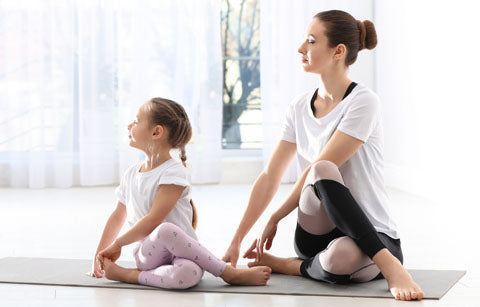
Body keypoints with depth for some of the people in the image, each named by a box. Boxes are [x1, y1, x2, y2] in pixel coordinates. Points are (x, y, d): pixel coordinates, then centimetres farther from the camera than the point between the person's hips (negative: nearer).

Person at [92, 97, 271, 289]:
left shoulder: (173, 173, -8)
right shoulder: (131, 174, 13)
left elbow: (153, 220, -13)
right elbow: (118, 216, 25)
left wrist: (117, 244, -6)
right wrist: (100, 253, 23)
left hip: (181, 251, -4)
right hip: (148, 253, 5)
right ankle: (229, 274, -19)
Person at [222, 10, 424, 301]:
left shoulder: (363, 102, -12)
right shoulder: (300, 107, 8)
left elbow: (313, 173, -14)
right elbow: (270, 176, 7)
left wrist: (275, 218, -5)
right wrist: (237, 241, 2)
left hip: (372, 237, -6)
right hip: (318, 233, 6)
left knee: (342, 256, -44)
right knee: (324, 171, -30)